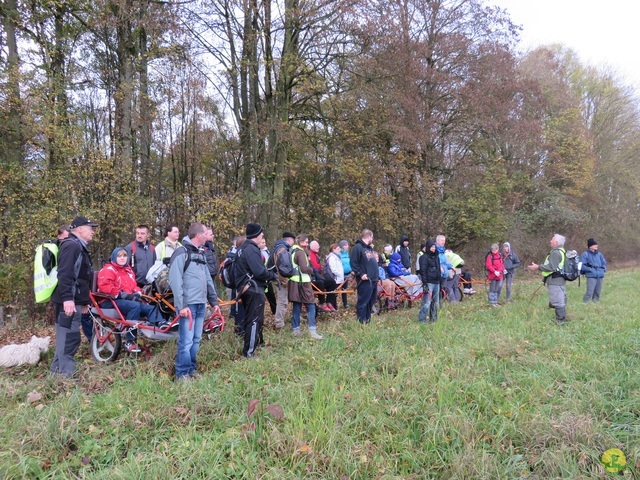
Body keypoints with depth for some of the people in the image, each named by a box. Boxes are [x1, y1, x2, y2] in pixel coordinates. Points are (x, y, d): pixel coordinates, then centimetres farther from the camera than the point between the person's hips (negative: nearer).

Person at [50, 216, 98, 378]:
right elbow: (64, 274, -23)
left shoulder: (79, 247, 22)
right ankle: (67, 373, -4)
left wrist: (84, 301, 28)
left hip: (74, 299, 11)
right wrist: (67, 298, -30)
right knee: (70, 336, -8)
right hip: (69, 300, -11)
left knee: (65, 335, 17)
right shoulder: (72, 245, -12)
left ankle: (57, 369, 26)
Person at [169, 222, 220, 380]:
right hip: (188, 305, -8)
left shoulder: (201, 254, 17)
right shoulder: (181, 252, -8)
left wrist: (214, 301, 17)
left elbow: (208, 279, 21)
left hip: (201, 304, 8)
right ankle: (182, 374, 6)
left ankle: (192, 369, 24)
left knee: (196, 340, 13)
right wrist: (181, 305, -20)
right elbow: (175, 281, -15)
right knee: (186, 341, -6)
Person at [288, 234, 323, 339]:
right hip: (302, 282, -8)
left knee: (297, 307, 13)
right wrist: (311, 269, -2)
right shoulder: (300, 252, -14)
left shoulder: (292, 251, 12)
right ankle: (312, 331, -5)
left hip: (294, 282, 9)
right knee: (311, 307, -3)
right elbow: (304, 268, -21)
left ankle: (296, 329, 17)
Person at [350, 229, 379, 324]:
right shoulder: (357, 247, -9)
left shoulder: (369, 248, 21)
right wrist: (360, 274, -20)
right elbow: (353, 263, -16)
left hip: (373, 280, 9)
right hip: (365, 280, -9)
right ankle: (362, 321, 1)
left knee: (371, 300, 14)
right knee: (363, 301, -5)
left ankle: (368, 319, 24)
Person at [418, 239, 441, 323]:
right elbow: (423, 271, -12)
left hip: (436, 282, 8)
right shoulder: (424, 257, -7)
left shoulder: (436, 257, 16)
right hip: (429, 283, -8)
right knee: (427, 302, -10)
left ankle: (433, 318, 22)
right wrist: (424, 284, -17)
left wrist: (440, 281, 17)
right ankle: (421, 319, -4)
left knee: (435, 302, 12)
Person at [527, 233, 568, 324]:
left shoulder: (555, 252, -18)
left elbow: (552, 267, -25)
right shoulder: (561, 251, 16)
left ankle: (560, 320, -2)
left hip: (555, 281, -11)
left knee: (557, 301, -6)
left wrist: (538, 267, -21)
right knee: (560, 300, 16)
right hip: (559, 279, 11)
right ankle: (562, 319, 25)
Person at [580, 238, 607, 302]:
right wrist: (590, 269, -15)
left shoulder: (599, 254, 14)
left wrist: (603, 270, 6)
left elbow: (604, 263, 23)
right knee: (590, 292, -14)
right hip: (591, 276, -6)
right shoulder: (585, 255, -4)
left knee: (597, 293, 8)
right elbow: (582, 266, -9)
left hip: (600, 276, 6)